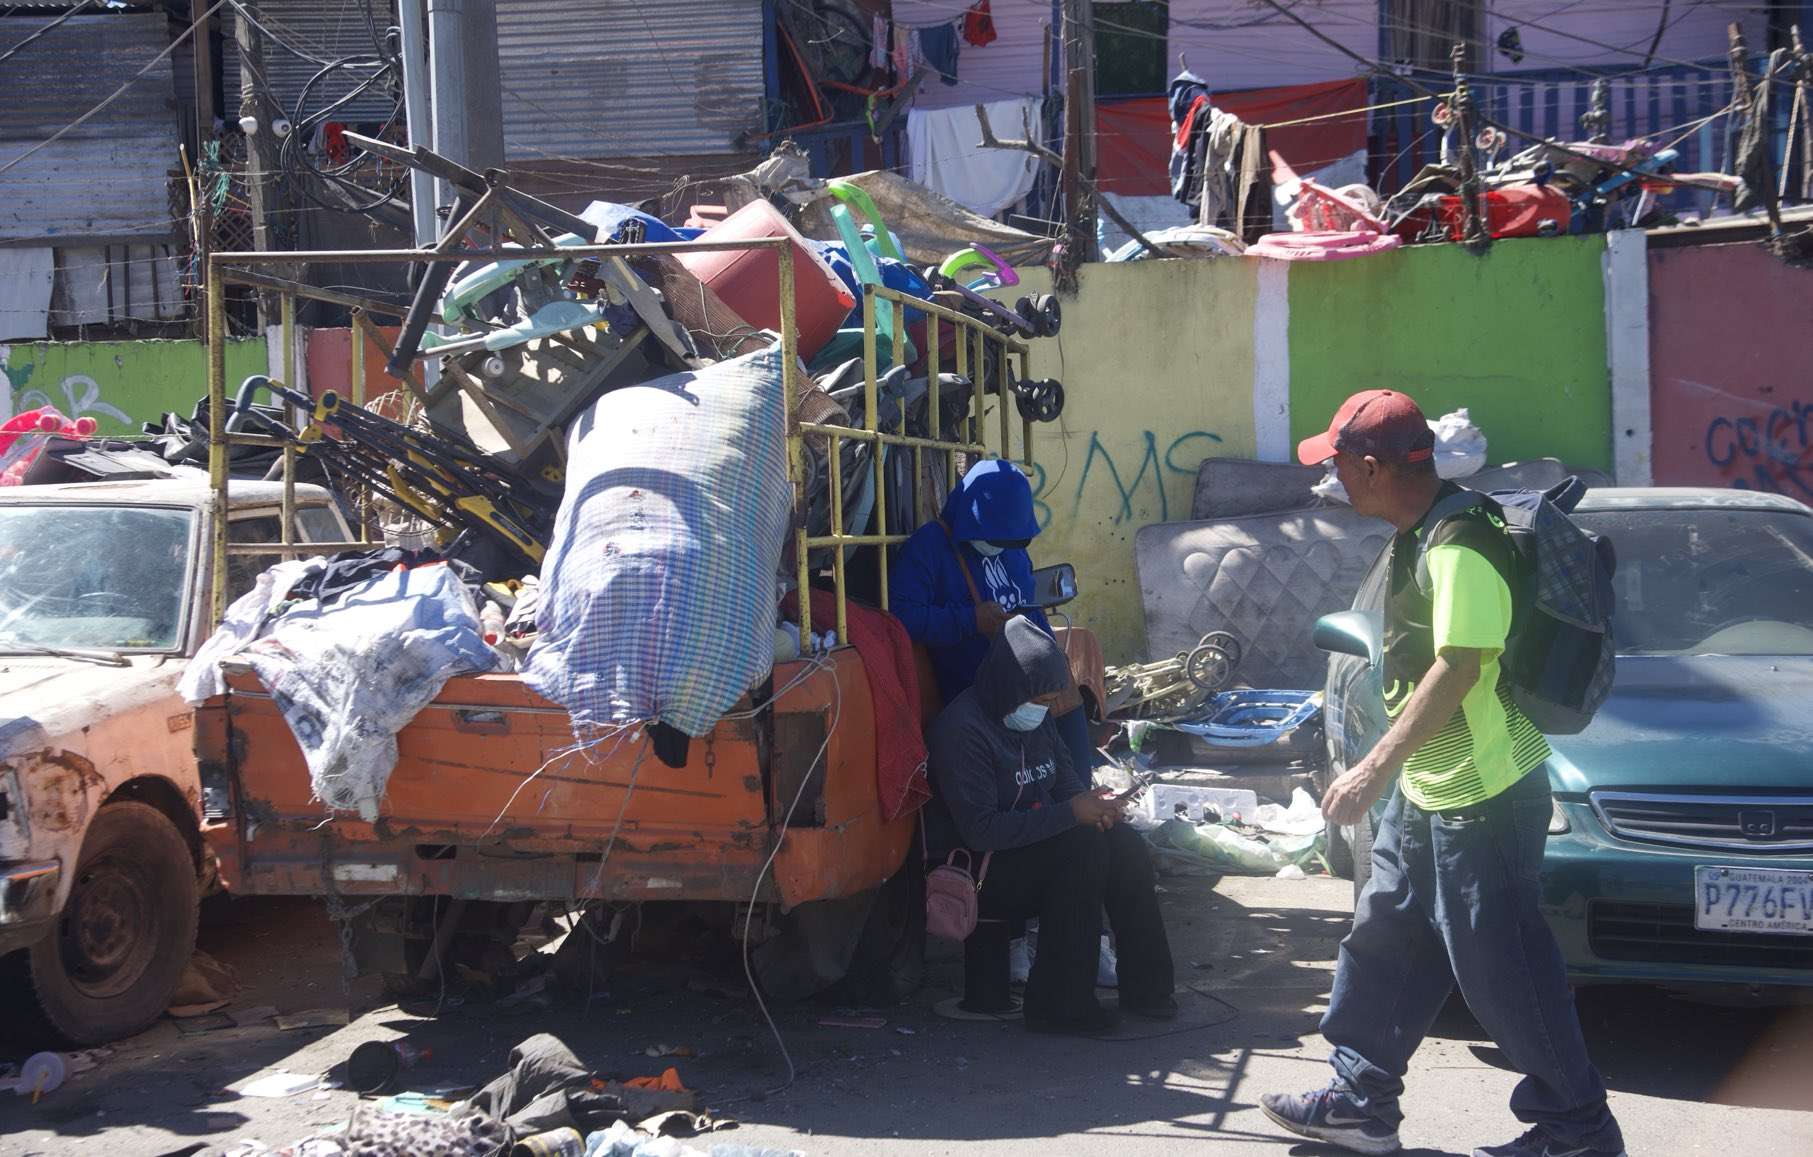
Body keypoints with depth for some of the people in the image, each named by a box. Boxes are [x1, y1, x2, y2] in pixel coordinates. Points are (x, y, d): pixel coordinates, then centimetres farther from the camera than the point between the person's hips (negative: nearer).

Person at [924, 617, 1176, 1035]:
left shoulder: (1035, 720, 7)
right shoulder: (962, 729, -21)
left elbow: (1064, 780, 16)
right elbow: (980, 830, -27)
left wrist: (1092, 804, -9)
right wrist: (1070, 813, -27)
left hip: (1034, 846, 8)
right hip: (974, 873, -8)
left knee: (1124, 842, -14)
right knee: (1085, 848, -28)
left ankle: (1144, 986, -9)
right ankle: (1060, 1005, -25)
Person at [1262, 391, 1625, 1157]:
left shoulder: (1460, 548, -23)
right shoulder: (1420, 535, 9)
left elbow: (1458, 669, -28)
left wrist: (1375, 768, -26)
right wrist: (1390, 768, 20)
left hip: (1483, 797, -10)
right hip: (1427, 789, 10)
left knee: (1499, 965, -1)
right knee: (1384, 942, 16)